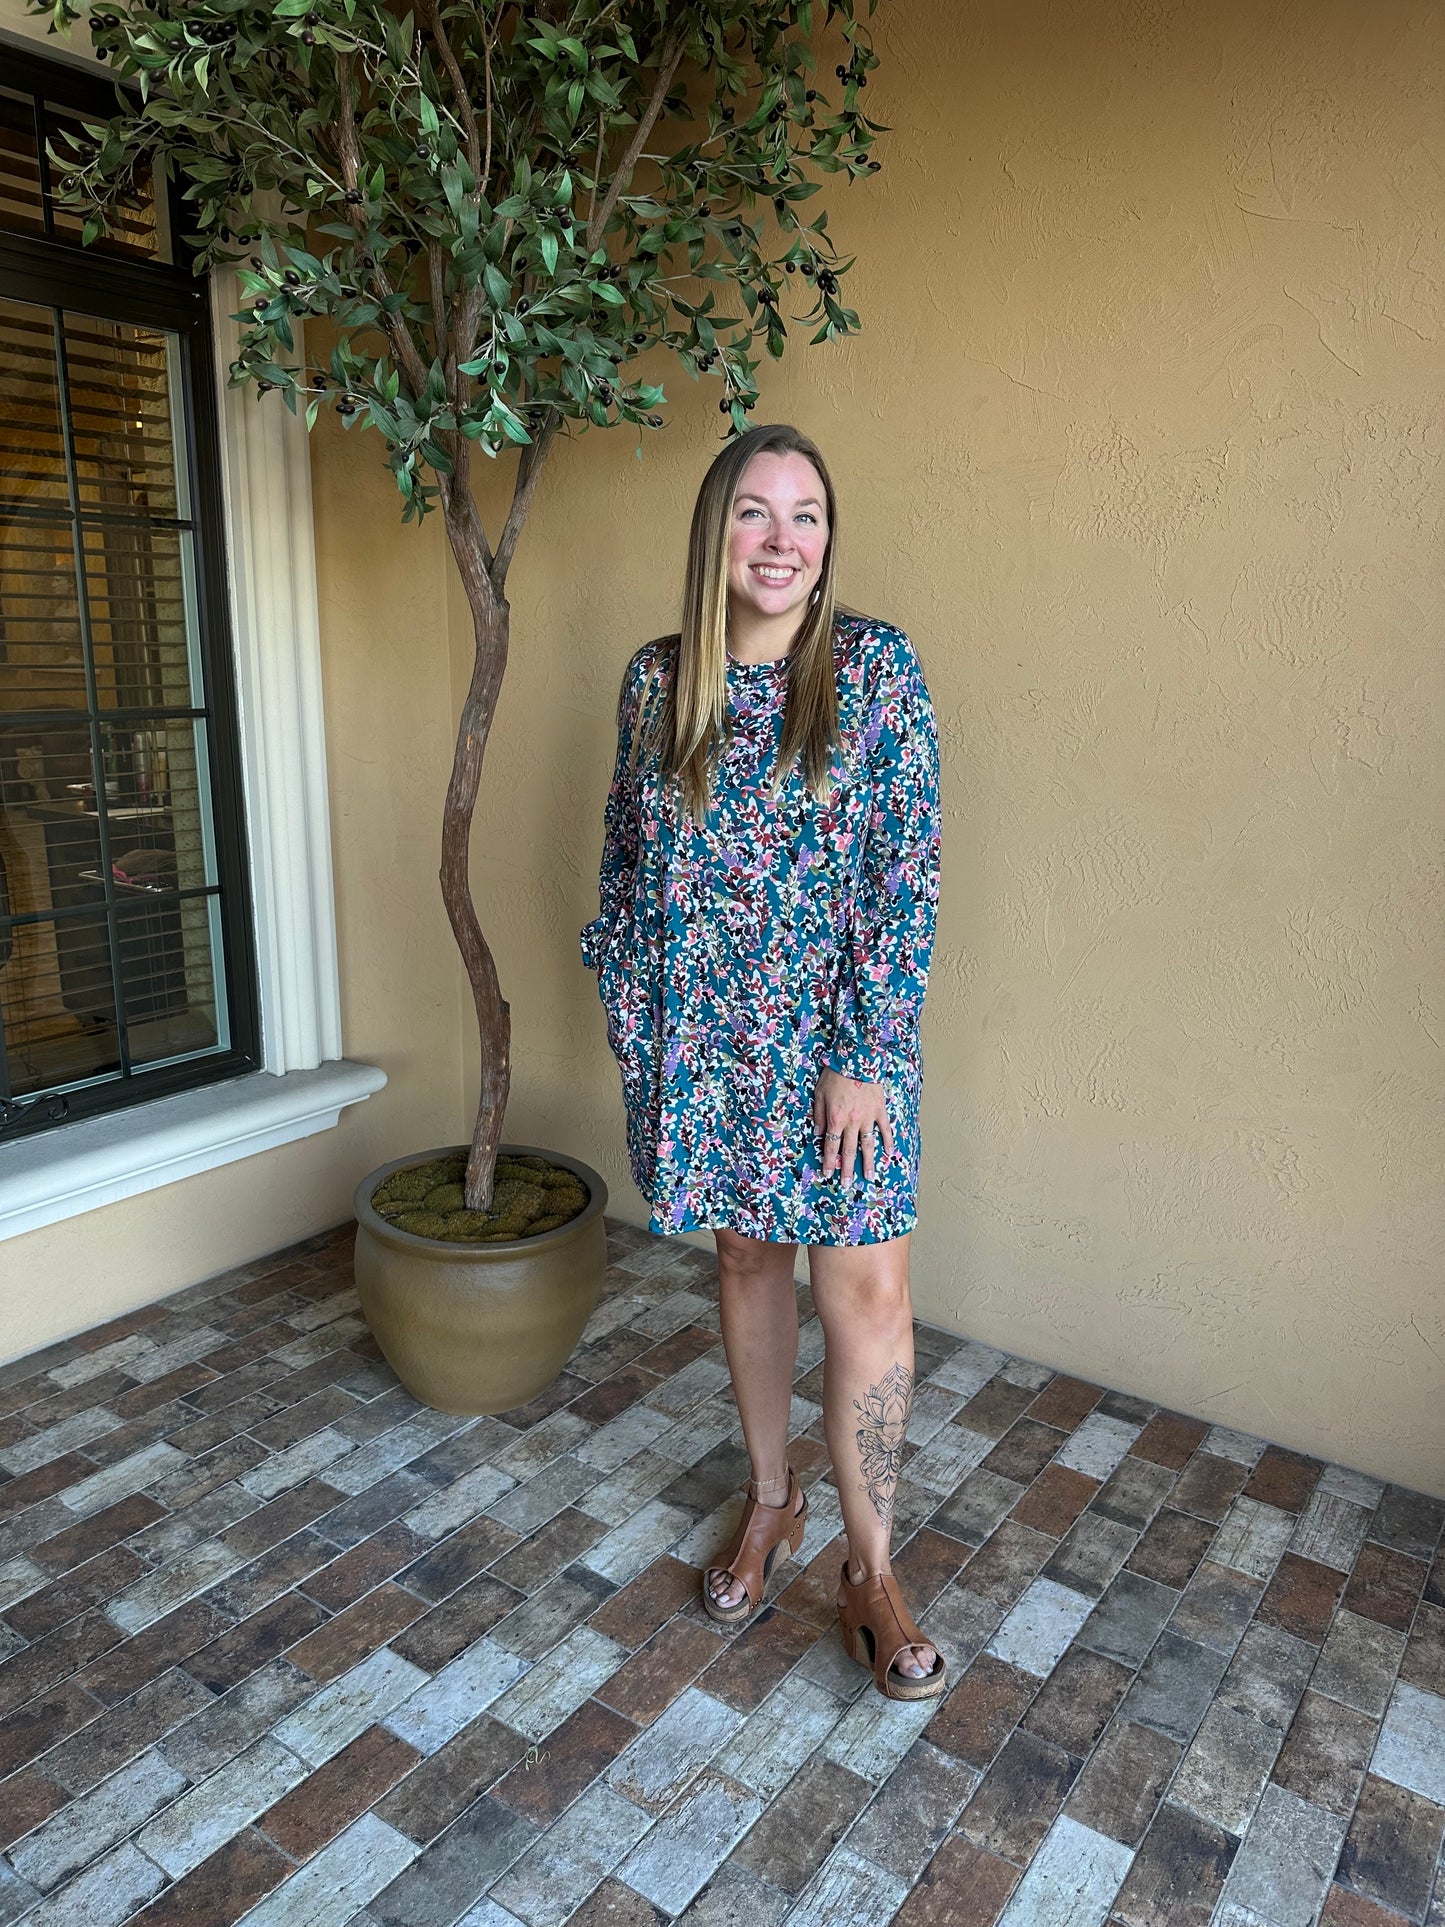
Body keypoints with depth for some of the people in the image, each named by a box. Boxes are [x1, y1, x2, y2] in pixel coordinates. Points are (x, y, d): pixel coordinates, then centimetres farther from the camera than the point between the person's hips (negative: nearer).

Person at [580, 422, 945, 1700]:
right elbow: (626, 858, 11)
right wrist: (626, 1006, 8)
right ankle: (771, 1499, 37)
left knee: (868, 1291, -3)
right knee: (746, 1259, 16)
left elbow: (906, 871, -11)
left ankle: (870, 1569, 18)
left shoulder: (877, 669, -7)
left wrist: (867, 1055, -15)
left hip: (837, 1030, -3)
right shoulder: (656, 680, 3)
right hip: (701, 1029, 3)